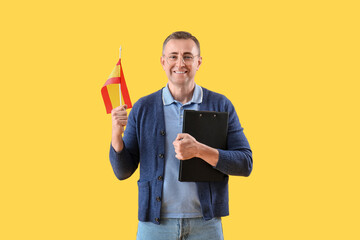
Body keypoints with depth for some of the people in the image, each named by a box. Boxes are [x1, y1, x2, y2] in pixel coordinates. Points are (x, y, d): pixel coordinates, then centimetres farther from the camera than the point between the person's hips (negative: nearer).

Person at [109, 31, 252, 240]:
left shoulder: (221, 105, 1)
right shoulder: (143, 108, 3)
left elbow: (245, 164, -6)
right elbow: (123, 172, 4)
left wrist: (200, 150, -19)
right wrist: (117, 135, -13)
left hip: (205, 223, 0)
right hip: (155, 223, 1)